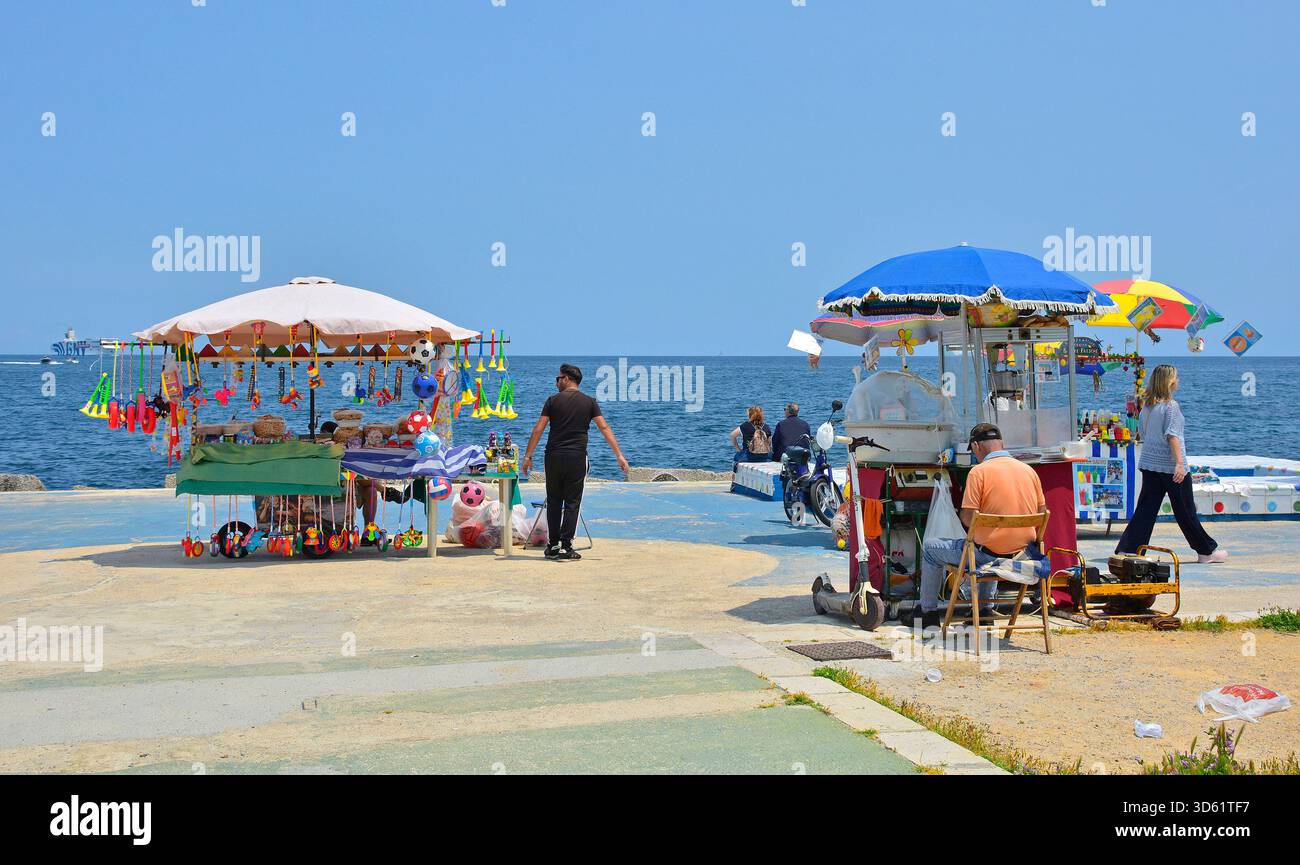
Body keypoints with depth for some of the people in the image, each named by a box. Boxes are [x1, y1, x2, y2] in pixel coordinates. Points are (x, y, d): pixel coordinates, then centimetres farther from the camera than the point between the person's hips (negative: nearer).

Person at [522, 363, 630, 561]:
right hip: (577, 458, 0)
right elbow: (604, 428, 0)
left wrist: (528, 455, 3)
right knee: (572, 503, 2)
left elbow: (538, 429, -2)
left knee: (554, 502, 11)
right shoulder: (589, 402, 4)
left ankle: (553, 546, 14)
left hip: (554, 457, 0)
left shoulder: (553, 400, 2)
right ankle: (566, 548, -3)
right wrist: (619, 455, 1)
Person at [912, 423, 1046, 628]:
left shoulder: (979, 471, -14)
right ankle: (986, 609, 42)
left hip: (988, 553, -6)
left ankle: (929, 613, 25)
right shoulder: (1029, 470, 4)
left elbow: (968, 518, -17)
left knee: (930, 548, 17)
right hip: (1022, 555, 6)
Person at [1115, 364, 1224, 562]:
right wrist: (1180, 463, -24)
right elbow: (1172, 435, -20)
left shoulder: (1146, 406, 9)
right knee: (1186, 511, 4)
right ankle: (1207, 551, 17)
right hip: (1170, 466, -6)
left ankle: (1127, 549, -4)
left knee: (1145, 510, 6)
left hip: (1149, 464, 6)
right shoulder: (1171, 405, -12)